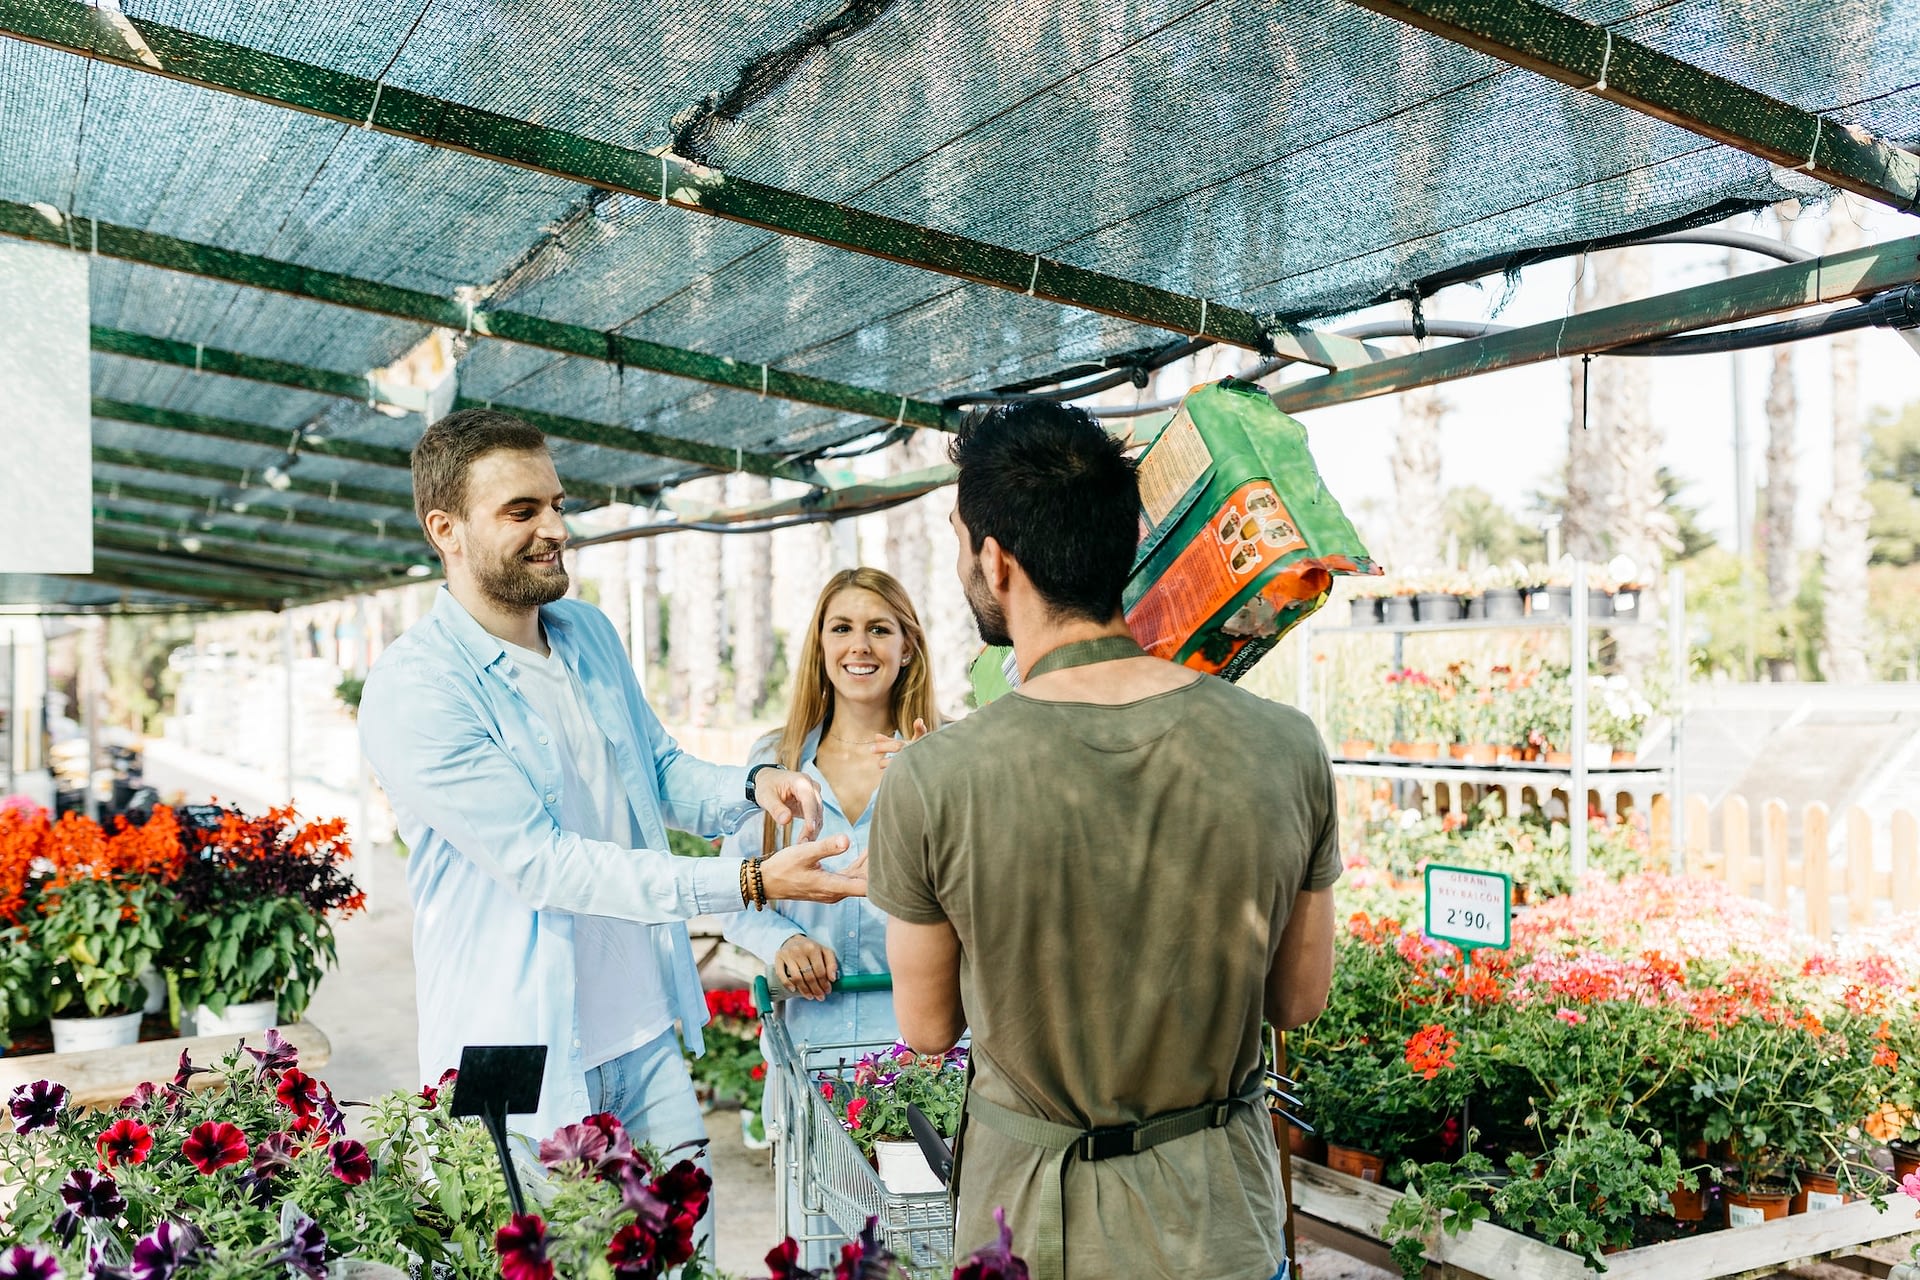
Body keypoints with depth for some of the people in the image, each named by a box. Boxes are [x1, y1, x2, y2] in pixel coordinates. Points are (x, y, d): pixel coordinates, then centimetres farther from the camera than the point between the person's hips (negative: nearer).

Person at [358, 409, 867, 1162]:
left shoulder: (591, 633, 6)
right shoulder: (412, 690, -18)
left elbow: (661, 770, 17)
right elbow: (544, 863, -22)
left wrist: (752, 787, -6)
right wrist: (752, 884, -26)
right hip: (519, 1068, -6)